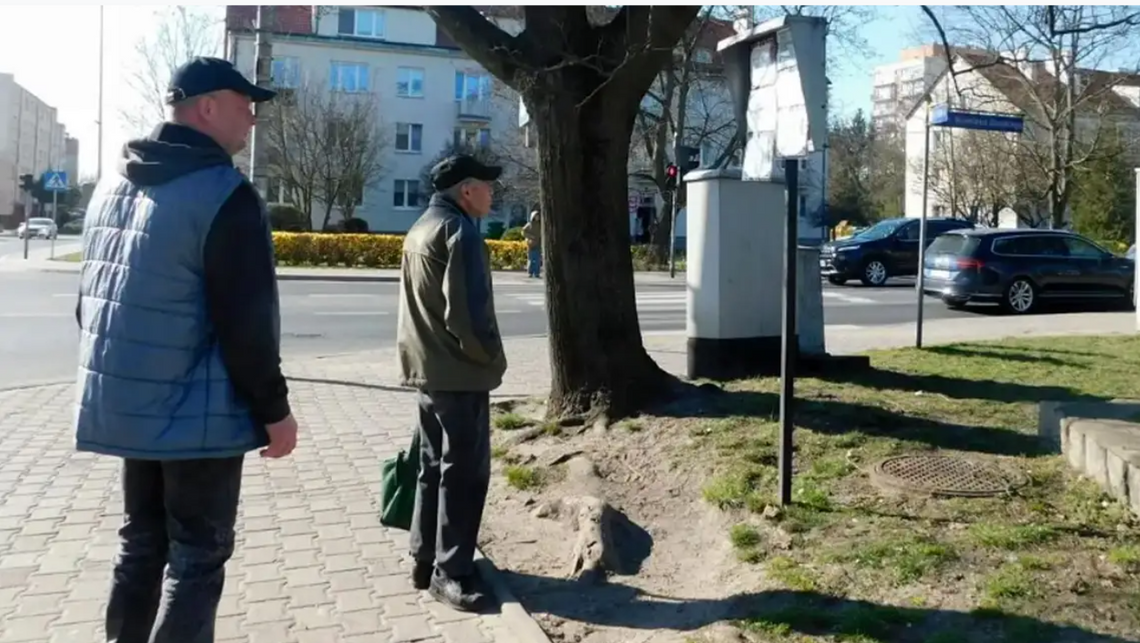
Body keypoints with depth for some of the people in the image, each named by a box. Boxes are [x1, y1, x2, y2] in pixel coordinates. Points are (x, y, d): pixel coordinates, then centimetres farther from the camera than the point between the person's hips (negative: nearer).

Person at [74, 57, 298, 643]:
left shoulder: (113, 186, 10)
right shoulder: (224, 195, -17)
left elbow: (92, 300, 16)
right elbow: (246, 324, -20)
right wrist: (274, 411, -11)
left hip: (126, 407, 8)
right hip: (197, 415, -8)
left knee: (140, 544, 19)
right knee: (197, 558, 3)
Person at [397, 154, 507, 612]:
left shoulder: (420, 229, 16)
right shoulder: (459, 231, -15)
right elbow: (467, 311, -21)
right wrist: (491, 356, -9)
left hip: (425, 369, 10)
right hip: (459, 373, -10)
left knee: (433, 465, 15)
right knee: (464, 471, -3)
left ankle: (425, 559, 23)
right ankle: (450, 572, 3)